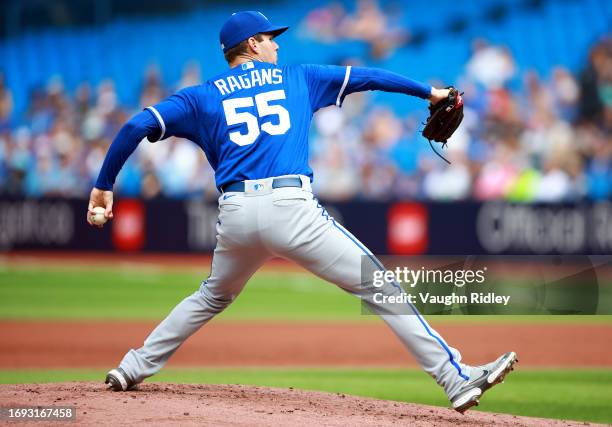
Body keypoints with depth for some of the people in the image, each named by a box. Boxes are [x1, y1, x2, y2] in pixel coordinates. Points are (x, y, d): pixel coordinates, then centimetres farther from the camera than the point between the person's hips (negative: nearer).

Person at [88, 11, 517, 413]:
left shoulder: (202, 97, 18)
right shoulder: (297, 79, 19)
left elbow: (136, 127, 8)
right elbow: (364, 77, 23)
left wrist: (104, 186, 16)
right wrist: (428, 92, 33)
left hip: (235, 216, 3)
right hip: (291, 208, -3)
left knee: (213, 297, 31)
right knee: (381, 290, -1)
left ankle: (133, 369, 30)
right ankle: (457, 378, -8)